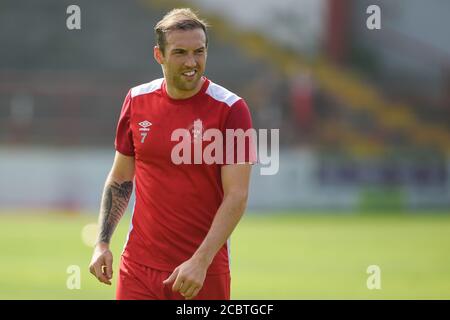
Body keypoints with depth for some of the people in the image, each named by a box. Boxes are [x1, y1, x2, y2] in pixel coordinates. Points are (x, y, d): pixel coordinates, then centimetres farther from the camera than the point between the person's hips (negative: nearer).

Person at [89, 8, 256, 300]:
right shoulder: (137, 100, 4)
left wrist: (200, 262, -18)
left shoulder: (231, 109, -8)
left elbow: (237, 196, -11)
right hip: (139, 264, 3)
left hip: (204, 271, -3)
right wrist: (102, 243, 5)